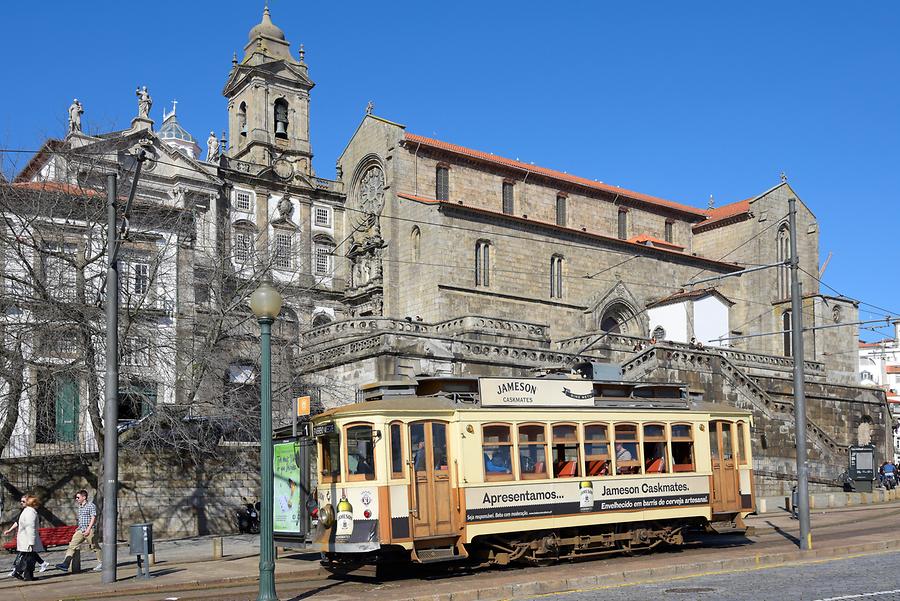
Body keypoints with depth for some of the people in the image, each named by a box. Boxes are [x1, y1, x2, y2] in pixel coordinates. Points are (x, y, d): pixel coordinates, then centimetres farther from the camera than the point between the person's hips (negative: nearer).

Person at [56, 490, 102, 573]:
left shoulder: (91, 506, -10)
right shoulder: (80, 507, 15)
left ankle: (101, 563, 19)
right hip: (80, 531, 7)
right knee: (72, 545, -7)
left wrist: (88, 529, -23)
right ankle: (66, 564, -15)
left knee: (95, 547, 4)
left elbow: (93, 518, -16)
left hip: (89, 530, -7)